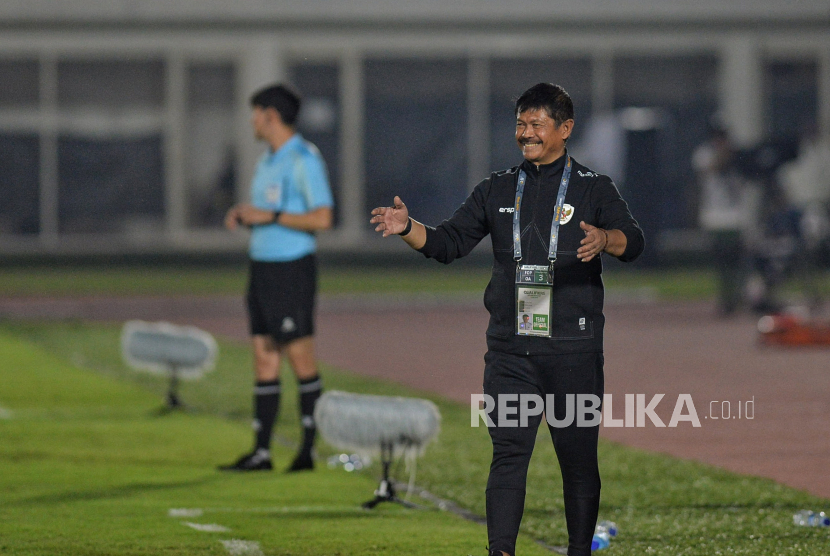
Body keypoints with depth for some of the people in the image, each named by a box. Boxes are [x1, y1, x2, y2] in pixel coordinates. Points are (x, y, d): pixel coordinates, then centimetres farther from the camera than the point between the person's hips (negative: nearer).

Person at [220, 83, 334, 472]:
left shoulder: (304, 159, -11)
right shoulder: (268, 160, 16)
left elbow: (322, 218, -18)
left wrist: (271, 217, -18)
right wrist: (242, 216, 5)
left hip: (291, 267, -9)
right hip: (262, 265, 9)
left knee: (300, 359, -5)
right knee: (264, 359, 7)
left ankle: (308, 450, 0)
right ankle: (261, 451, 8)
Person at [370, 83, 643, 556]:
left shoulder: (594, 189, 4)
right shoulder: (498, 190, 14)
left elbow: (632, 241, -11)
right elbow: (450, 241, 13)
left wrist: (605, 239, -34)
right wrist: (407, 229, -7)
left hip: (573, 351, -2)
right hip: (510, 351, 2)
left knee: (578, 458, 5)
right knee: (509, 454, -8)